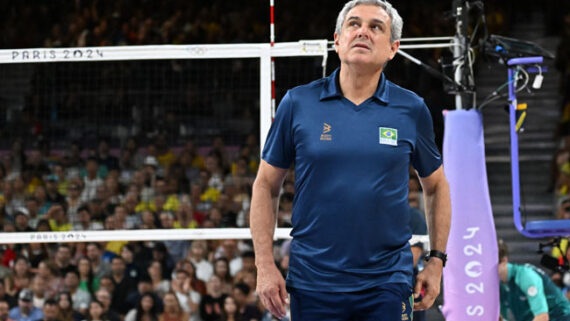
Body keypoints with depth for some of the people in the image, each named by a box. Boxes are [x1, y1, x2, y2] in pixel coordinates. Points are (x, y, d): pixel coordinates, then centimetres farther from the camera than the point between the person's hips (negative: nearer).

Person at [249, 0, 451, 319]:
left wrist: (437, 260, 8)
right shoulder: (298, 104, 1)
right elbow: (266, 185, 7)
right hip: (313, 285, 0)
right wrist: (265, 265, -1)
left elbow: (436, 185, 16)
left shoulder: (412, 110, 3)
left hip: (386, 283, 0)